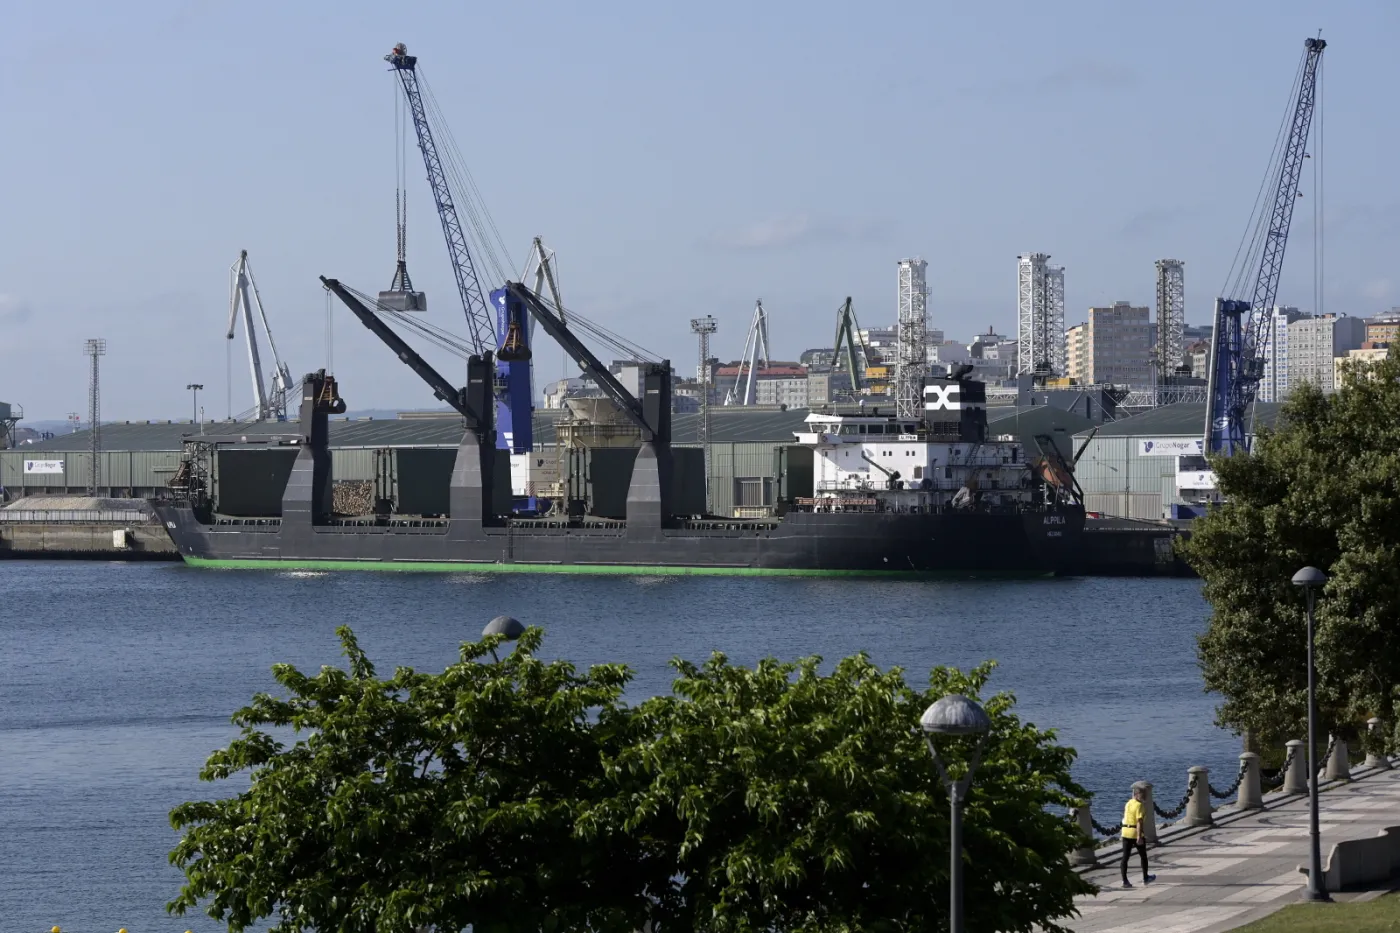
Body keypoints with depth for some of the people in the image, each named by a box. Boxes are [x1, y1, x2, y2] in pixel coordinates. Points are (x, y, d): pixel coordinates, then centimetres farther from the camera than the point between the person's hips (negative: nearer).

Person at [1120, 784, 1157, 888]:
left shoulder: (1128, 804, 11)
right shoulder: (1139, 805, -14)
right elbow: (1139, 821, -21)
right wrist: (1139, 837, -24)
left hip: (1126, 832, 7)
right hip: (1136, 833, -7)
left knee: (1125, 857, 3)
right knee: (1143, 856, 13)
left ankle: (1125, 881, -4)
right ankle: (1145, 878, 25)